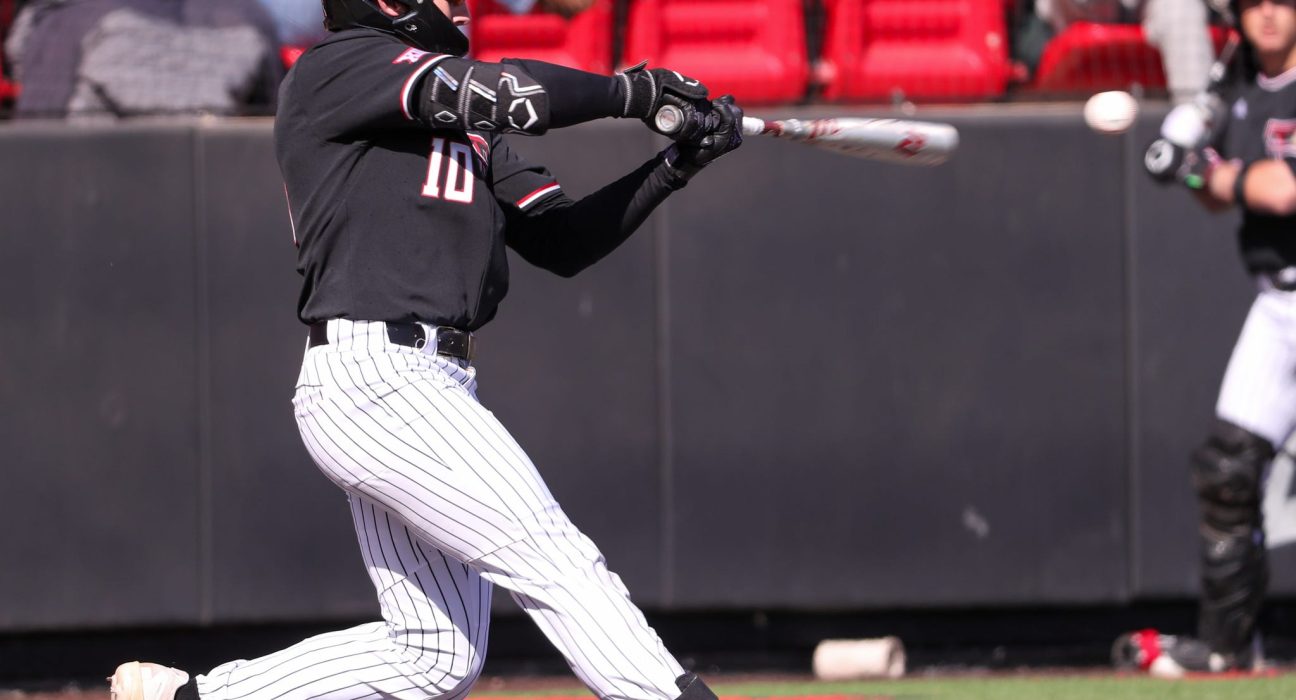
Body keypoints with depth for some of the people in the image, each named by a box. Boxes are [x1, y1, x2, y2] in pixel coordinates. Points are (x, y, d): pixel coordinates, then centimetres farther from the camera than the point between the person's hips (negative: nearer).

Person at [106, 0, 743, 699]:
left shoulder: (468, 131, 23)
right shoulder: (337, 66, -3)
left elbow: (562, 241, 17)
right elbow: (500, 92, -15)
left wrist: (676, 164, 7)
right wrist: (636, 91, -4)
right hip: (372, 376, -10)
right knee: (552, 557, -16)